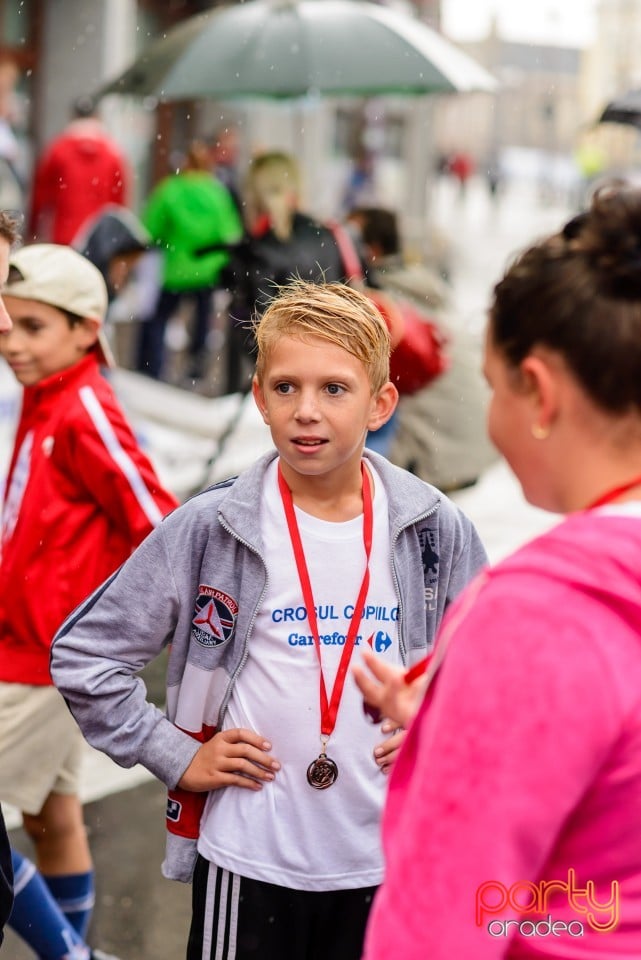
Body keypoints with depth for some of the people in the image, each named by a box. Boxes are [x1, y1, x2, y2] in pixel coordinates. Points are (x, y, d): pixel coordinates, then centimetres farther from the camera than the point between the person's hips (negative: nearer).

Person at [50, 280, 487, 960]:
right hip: (248, 859, -2)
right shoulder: (207, 529, -10)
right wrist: (175, 757, -6)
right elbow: (81, 655, -3)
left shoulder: (437, 530, -3)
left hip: (388, 857, 2)